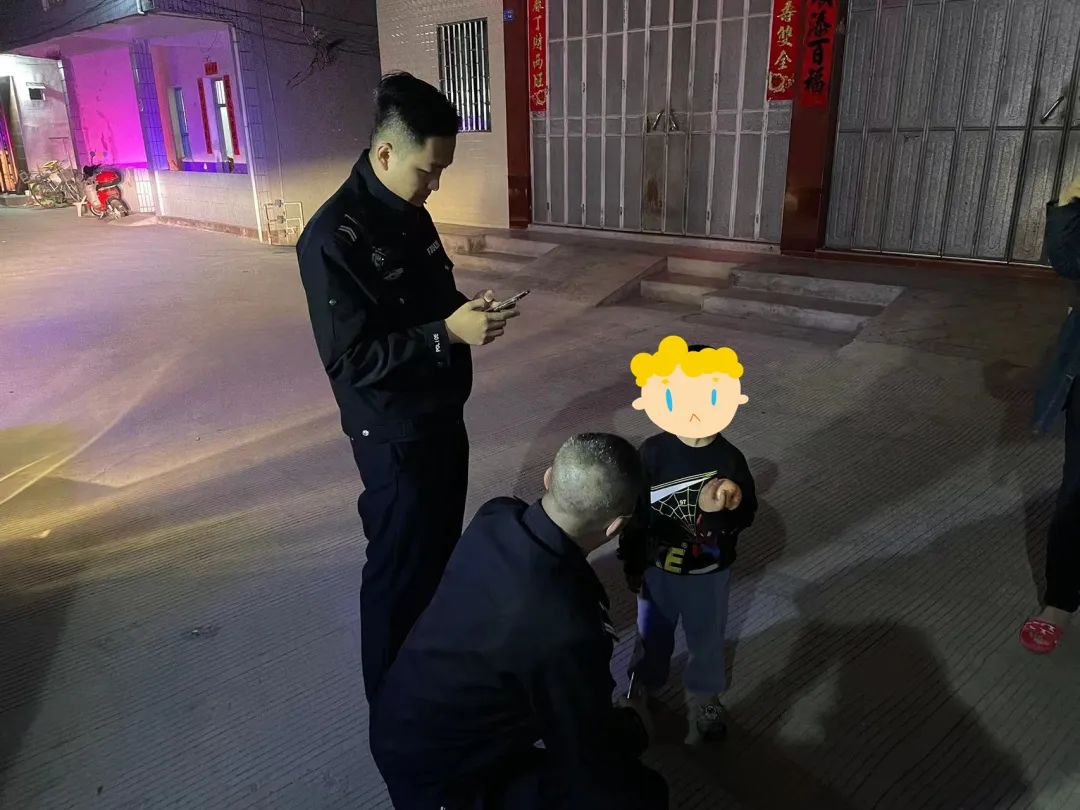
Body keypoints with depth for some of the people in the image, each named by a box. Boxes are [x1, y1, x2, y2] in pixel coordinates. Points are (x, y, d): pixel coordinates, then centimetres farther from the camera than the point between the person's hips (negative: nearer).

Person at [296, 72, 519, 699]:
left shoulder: (410, 214, 3)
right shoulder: (333, 240, -24)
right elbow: (348, 360, -25)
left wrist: (469, 311, -2)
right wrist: (447, 332, -30)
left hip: (441, 414, 9)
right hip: (393, 434, -8)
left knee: (443, 546, 23)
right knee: (400, 563, 8)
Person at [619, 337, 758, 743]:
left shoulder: (729, 460, -19)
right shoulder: (653, 452, -17)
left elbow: (745, 515, -11)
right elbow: (634, 511, -9)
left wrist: (718, 509, -33)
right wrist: (632, 563, -3)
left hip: (709, 573, 0)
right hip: (657, 567, 1)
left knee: (706, 638, 21)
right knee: (651, 633, 22)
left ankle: (703, 698, 47)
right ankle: (642, 685, 50)